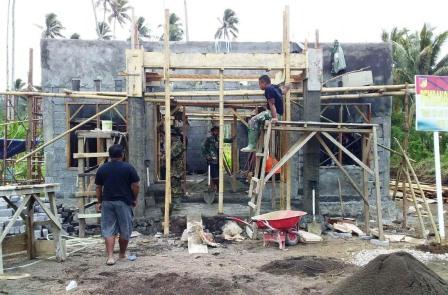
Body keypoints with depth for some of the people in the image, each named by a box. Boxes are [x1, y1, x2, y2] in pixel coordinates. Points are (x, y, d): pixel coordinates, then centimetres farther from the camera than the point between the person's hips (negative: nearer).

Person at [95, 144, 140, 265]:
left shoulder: (102, 169, 4)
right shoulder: (128, 168, -5)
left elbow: (98, 187, 7)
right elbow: (135, 186, -7)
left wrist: (99, 202, 16)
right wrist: (134, 199, 6)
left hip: (107, 202, 2)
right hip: (124, 202, -2)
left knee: (108, 230, 4)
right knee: (125, 230, 12)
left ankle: (110, 256, -6)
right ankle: (122, 254, 24)